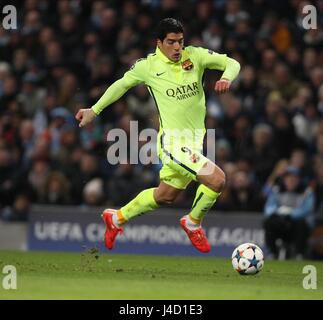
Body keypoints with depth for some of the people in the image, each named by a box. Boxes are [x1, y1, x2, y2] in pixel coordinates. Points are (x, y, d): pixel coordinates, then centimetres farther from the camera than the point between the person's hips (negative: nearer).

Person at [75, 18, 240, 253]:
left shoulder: (195, 56, 2)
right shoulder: (148, 66, -4)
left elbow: (232, 63, 5)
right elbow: (122, 84, 12)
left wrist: (226, 78, -18)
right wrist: (95, 110, 17)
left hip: (195, 141, 6)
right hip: (172, 142, -6)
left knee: (166, 196, 21)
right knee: (217, 179, -22)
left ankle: (117, 218, 41)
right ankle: (193, 223, 4)